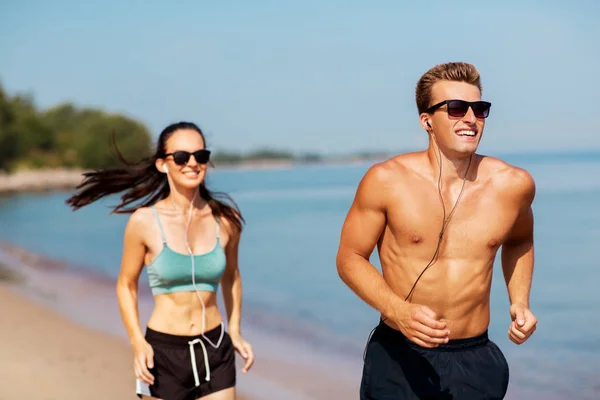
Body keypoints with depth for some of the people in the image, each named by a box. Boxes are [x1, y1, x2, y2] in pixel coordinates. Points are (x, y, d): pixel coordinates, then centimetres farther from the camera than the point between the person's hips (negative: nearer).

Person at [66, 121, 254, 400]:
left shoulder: (225, 219, -1)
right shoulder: (144, 221, -9)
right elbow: (126, 285, 2)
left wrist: (235, 332, 8)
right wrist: (138, 343, -10)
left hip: (216, 352, 2)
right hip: (164, 351, -2)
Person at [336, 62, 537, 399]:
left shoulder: (513, 185, -3)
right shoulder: (387, 181, -11)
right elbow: (349, 258, -4)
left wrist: (520, 301, 5)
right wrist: (398, 311, -19)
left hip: (475, 360, 2)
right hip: (398, 358, -2)